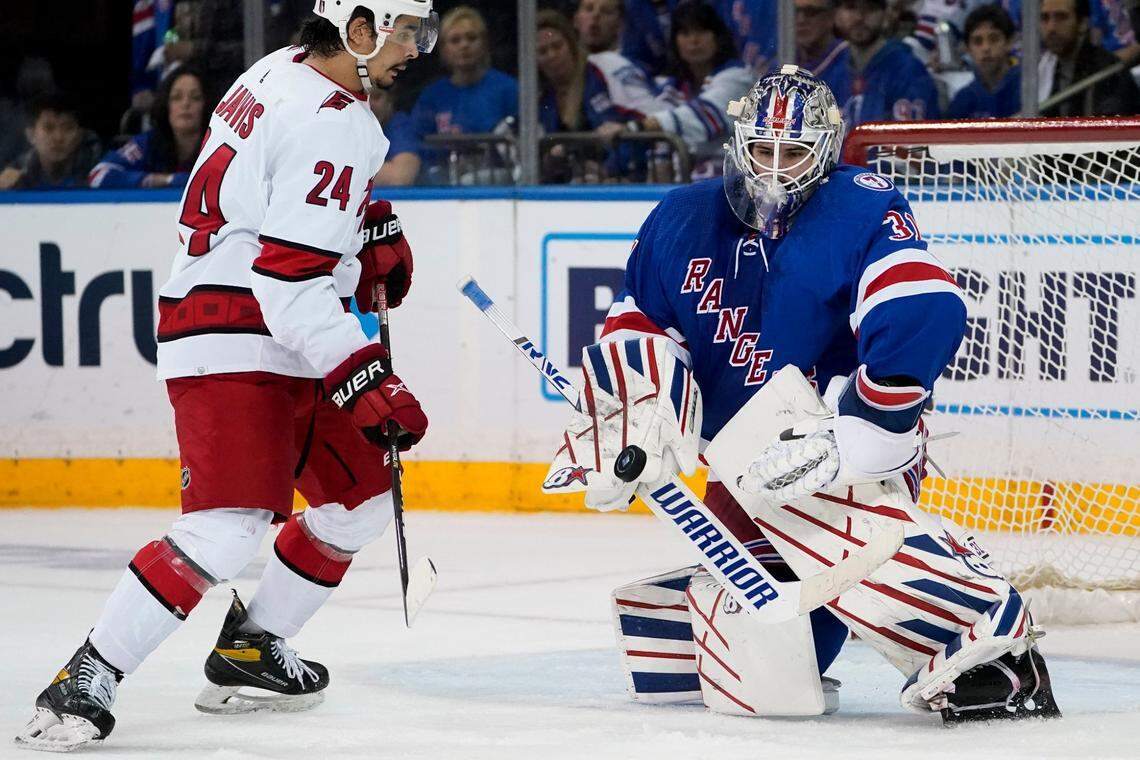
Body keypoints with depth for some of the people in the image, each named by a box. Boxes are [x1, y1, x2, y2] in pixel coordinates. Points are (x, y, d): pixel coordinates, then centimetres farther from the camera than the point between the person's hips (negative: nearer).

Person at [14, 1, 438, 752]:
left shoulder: (289, 72, 11)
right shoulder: (330, 124, -19)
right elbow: (289, 281, -26)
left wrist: (374, 226, 21)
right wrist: (364, 381, -28)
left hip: (284, 346, 11)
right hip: (232, 347, -11)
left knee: (361, 497, 17)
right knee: (229, 530, -22)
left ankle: (250, 652, 26)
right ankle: (86, 680, -17)